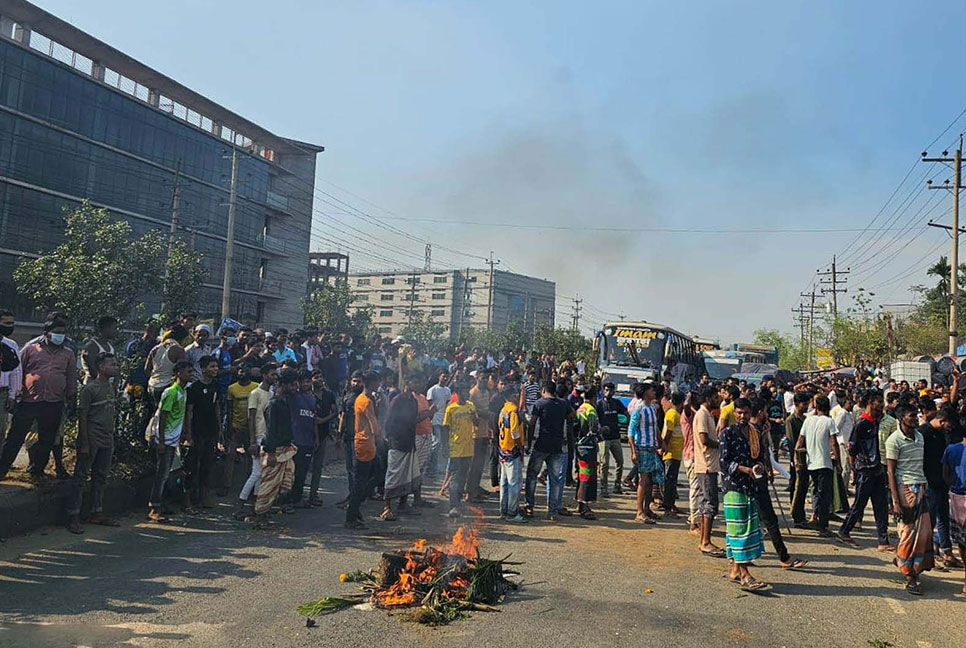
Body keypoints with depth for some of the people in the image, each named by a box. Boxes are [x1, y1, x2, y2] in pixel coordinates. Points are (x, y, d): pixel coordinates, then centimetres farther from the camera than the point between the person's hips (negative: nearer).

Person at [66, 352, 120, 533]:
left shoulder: (111, 387, 12)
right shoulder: (90, 389, -10)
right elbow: (82, 416, -12)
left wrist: (112, 440, 17)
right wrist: (84, 444, -15)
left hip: (106, 440, 8)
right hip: (91, 440, -7)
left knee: (100, 477, 11)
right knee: (81, 477, -1)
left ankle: (97, 513, 19)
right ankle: (73, 517, 4)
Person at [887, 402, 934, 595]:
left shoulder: (919, 436, 11)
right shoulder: (894, 440, -9)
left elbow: (920, 465, 18)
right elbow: (891, 472, -10)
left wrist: (924, 488, 10)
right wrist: (896, 501, -15)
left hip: (920, 488, 7)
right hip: (905, 488, -7)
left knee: (925, 532, 4)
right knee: (908, 532, -3)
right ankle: (909, 576, 8)